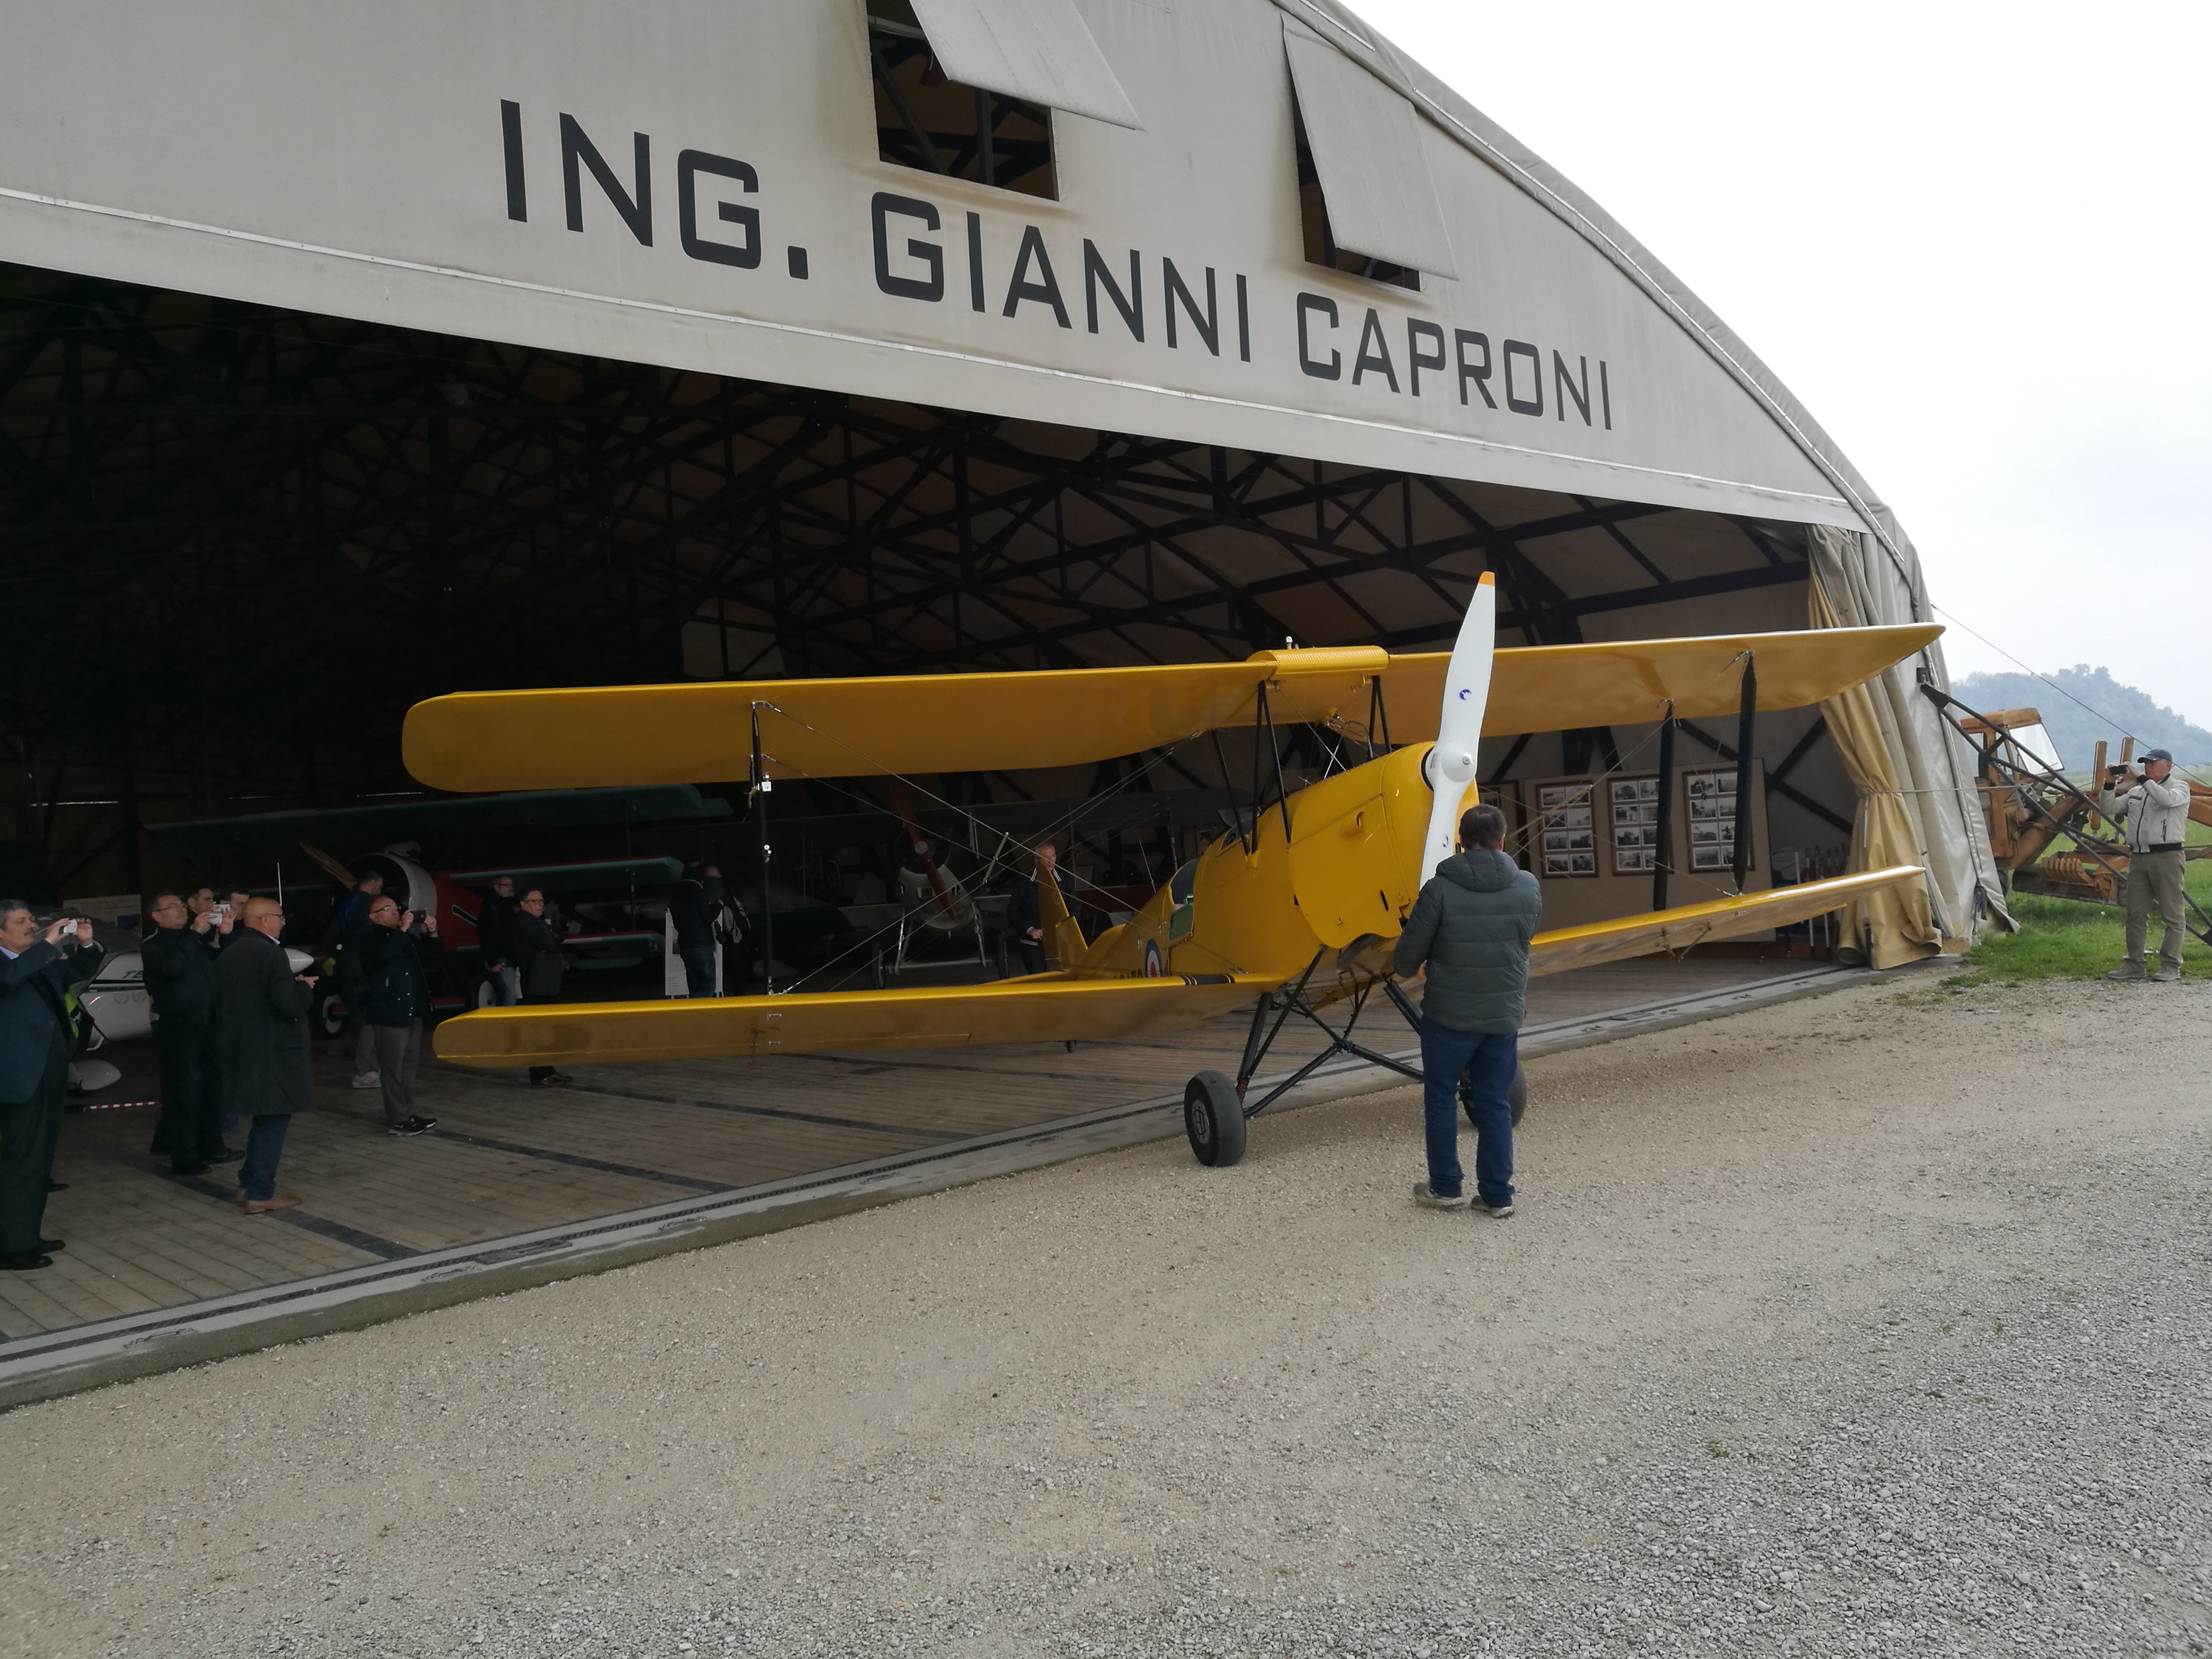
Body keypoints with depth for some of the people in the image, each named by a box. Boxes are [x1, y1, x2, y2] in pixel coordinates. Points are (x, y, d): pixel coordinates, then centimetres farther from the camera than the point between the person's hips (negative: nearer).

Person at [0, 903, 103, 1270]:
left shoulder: (43, 962, 13)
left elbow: (80, 971, 25)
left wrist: (86, 944, 7)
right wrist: (48, 943, -28)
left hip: (51, 1074, 8)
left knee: (41, 1159, 16)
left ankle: (30, 1236, 26)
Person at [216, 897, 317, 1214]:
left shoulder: (228, 954, 10)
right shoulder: (270, 953, -17)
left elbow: (220, 1003, 17)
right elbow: (290, 1004, -24)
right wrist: (305, 987, -4)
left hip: (241, 1050, 9)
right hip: (273, 1052, -9)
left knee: (265, 1118, 20)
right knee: (274, 1119, -1)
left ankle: (249, 1184, 25)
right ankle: (260, 1194, 1)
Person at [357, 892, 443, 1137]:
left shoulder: (407, 937, 19)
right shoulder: (370, 936, -3)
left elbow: (433, 954, 25)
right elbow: (385, 953, -25)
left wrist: (431, 934, 8)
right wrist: (403, 929, -18)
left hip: (413, 1012, 8)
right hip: (389, 1013, -8)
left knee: (409, 1065, 12)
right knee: (393, 1068, -6)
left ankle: (409, 1113, 19)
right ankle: (397, 1121, -5)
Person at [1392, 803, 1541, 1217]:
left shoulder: (1440, 890, -16)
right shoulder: (1528, 888, -4)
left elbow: (1408, 954, -10)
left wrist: (1407, 969, 13)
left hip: (1449, 1014, -3)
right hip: (1504, 1014, 3)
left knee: (1441, 1097, 14)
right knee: (1494, 1103, 14)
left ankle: (1446, 1187, 20)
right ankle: (1498, 1193, 17)